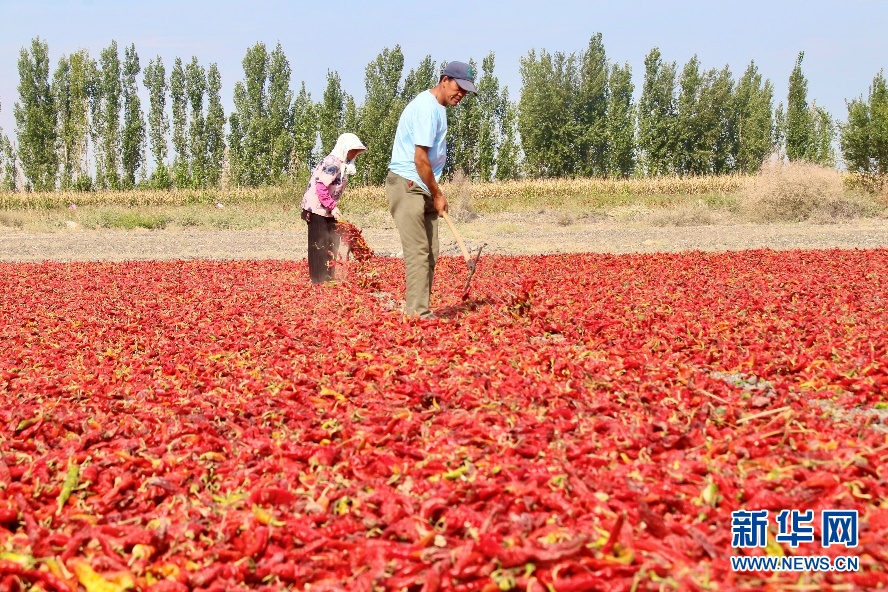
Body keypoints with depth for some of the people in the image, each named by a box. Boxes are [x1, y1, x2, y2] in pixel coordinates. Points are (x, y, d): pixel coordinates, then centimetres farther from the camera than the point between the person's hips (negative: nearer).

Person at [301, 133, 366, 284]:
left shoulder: (342, 164, 10)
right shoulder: (333, 163, -21)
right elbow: (321, 188, -25)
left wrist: (333, 207, 11)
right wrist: (333, 207, -22)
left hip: (327, 209, 10)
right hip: (317, 209, -10)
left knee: (332, 243, 15)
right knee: (320, 246, -4)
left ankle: (329, 277, 25)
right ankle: (319, 280, 2)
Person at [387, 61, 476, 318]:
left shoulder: (438, 108, 16)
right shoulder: (427, 107, -16)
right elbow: (420, 158, -20)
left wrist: (435, 194, 14)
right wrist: (437, 195, -12)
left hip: (423, 189, 10)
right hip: (407, 187, -10)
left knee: (430, 253, 8)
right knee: (417, 252, -13)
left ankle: (419, 310, 12)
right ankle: (418, 314, -13)